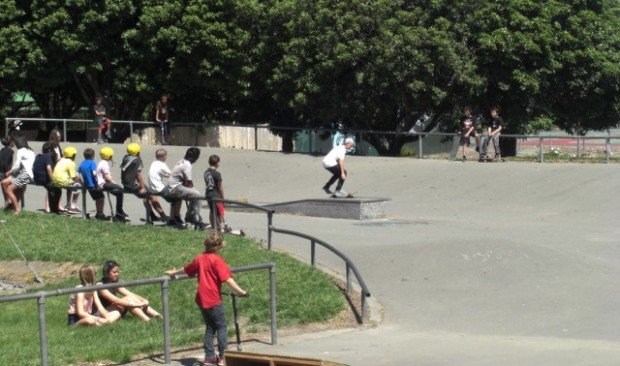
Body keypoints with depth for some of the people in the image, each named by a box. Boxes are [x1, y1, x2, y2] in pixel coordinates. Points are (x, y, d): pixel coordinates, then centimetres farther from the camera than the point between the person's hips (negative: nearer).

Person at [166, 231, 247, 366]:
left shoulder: (200, 258, 6)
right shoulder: (217, 260, -14)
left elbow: (186, 269, 23)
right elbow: (227, 278, -24)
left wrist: (174, 272, 41)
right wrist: (239, 290, -27)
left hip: (202, 300, 7)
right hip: (214, 301, -7)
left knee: (210, 328, 16)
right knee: (221, 327, 2)